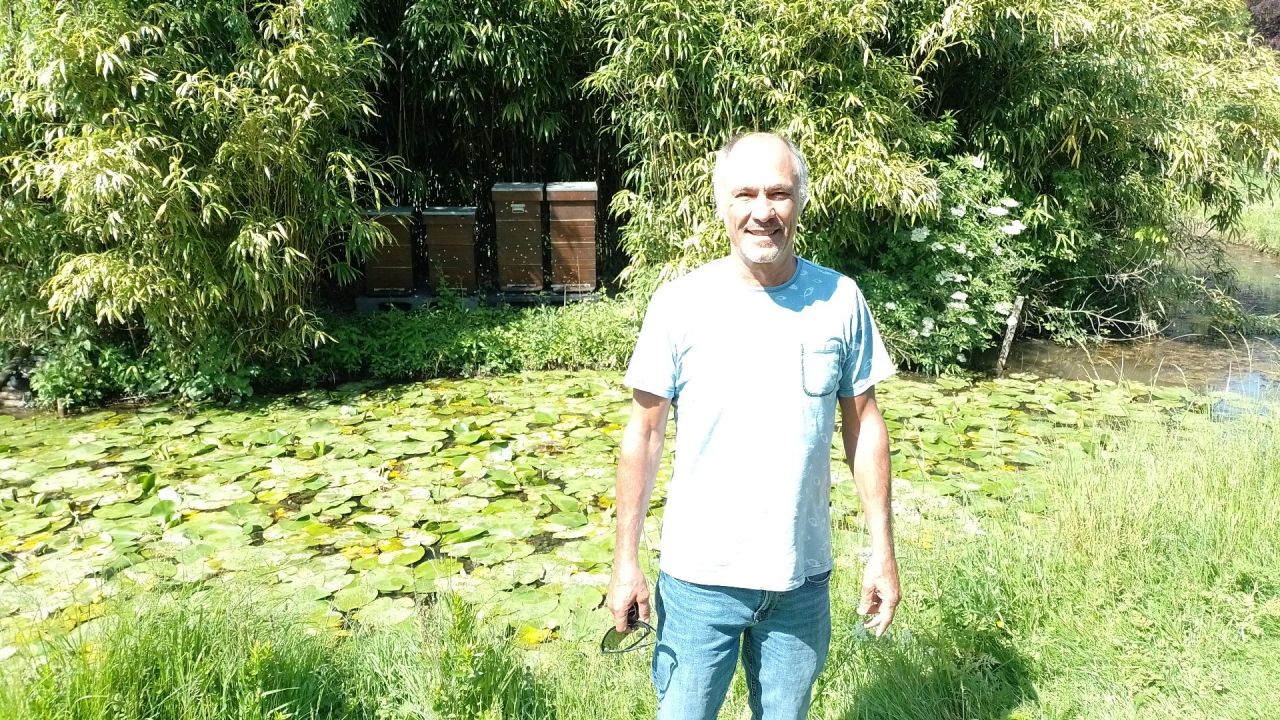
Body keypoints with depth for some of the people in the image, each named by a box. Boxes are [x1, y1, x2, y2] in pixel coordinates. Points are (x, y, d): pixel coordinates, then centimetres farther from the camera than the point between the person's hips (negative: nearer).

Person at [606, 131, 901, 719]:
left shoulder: (840, 300, -5)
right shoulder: (679, 304, -10)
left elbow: (864, 424, 3)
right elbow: (644, 434, -4)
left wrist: (882, 549, 2)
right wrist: (625, 559, -4)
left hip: (803, 576, 2)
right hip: (700, 577, -2)